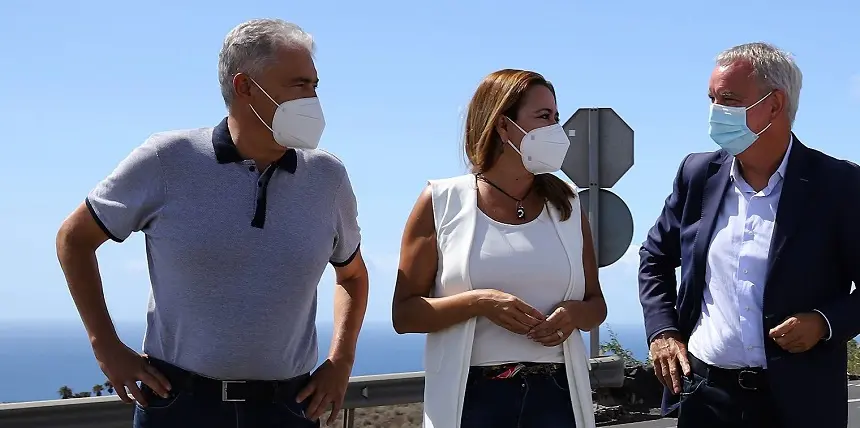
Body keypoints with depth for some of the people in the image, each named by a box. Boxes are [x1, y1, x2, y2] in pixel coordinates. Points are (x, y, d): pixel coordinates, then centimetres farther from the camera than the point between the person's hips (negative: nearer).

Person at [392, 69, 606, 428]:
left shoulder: (567, 205, 8)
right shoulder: (441, 202, -1)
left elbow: (596, 305, 16)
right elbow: (404, 314, -3)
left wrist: (574, 314, -7)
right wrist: (479, 303, -18)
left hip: (556, 395, 3)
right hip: (471, 398, -3)